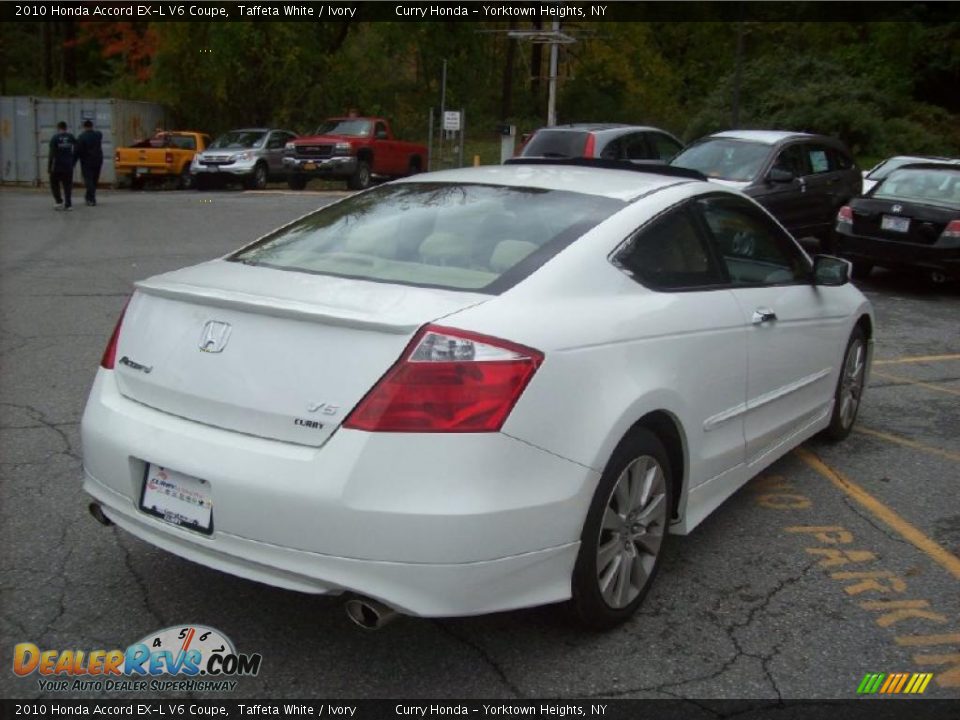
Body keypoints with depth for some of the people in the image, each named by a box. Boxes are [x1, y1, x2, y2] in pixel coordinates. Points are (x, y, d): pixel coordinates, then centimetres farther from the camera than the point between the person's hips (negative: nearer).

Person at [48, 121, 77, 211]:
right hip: (68, 166, 3)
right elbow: (76, 152, 8)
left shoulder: (55, 138, -6)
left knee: (54, 184, 12)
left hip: (57, 166, -3)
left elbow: (51, 154, -8)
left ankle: (59, 201, 1)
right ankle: (68, 204, 3)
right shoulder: (72, 138, 3)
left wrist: (49, 166, -3)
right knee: (67, 185, 6)